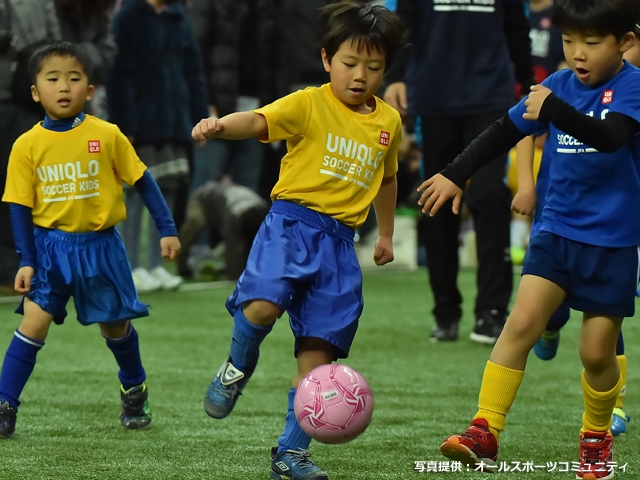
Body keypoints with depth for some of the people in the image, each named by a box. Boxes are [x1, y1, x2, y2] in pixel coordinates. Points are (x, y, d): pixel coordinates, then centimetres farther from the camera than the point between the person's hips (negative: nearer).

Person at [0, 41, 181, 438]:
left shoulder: (107, 136, -7)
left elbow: (142, 180, 1)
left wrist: (167, 229, 0)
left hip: (100, 246, 0)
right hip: (50, 246, 0)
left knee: (115, 325, 13)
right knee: (34, 321, -13)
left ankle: (135, 391, 40)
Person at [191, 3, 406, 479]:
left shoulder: (389, 122, 13)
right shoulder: (309, 105, -3)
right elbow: (259, 121, -19)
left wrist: (386, 234, 38)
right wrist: (221, 126, -40)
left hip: (339, 242, 4)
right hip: (292, 221, -4)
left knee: (318, 353, 2)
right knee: (263, 305, -30)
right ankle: (238, 368, 3)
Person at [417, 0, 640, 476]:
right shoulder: (559, 84, 3)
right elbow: (506, 131, 13)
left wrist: (553, 109, -41)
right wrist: (456, 174, 9)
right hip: (556, 229, 4)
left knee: (597, 351, 3)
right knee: (522, 323, -12)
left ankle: (597, 438, 29)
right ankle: (485, 432, -14)